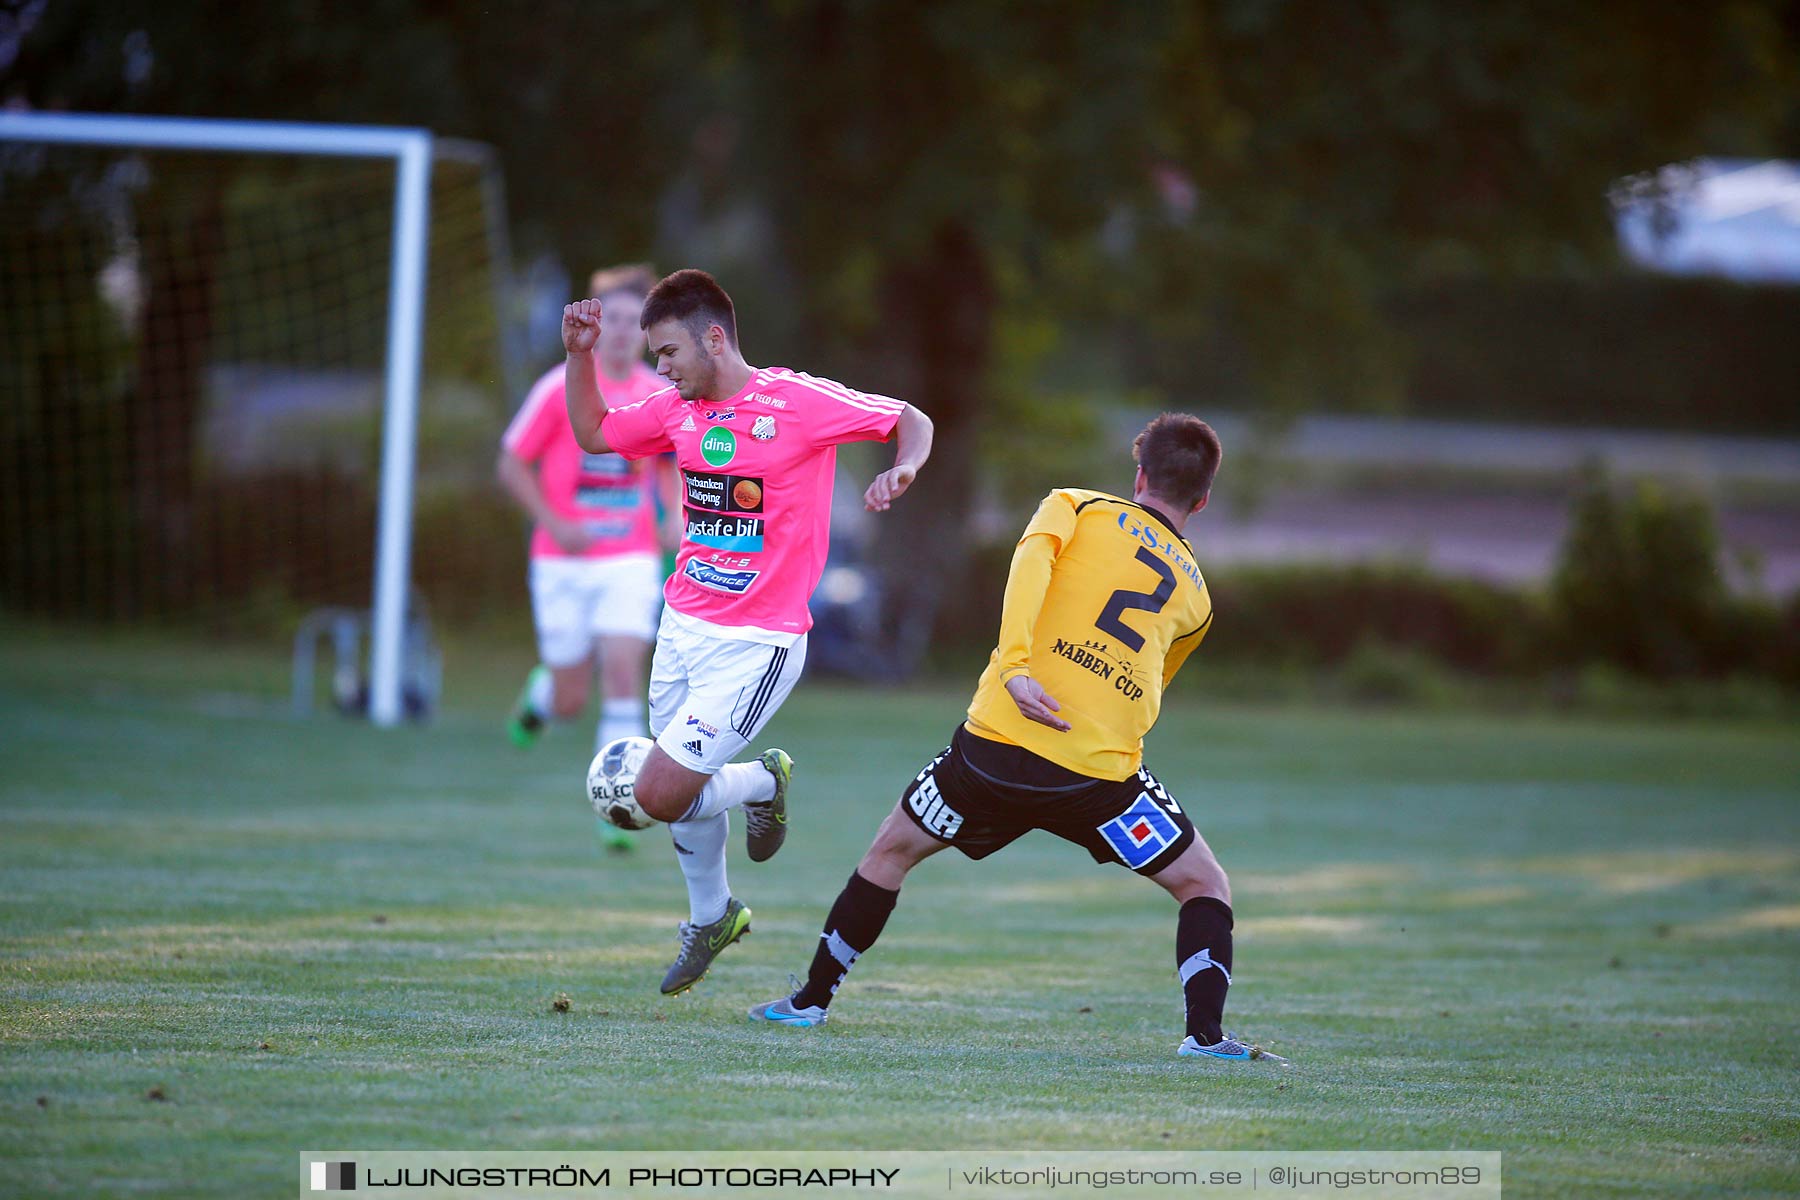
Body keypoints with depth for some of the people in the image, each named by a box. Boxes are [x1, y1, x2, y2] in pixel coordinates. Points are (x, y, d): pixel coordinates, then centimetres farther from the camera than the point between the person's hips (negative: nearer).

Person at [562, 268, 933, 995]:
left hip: (753, 646, -6)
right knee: (679, 789, 13)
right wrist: (579, 356, 7)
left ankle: (764, 783, 16)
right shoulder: (678, 410, 4)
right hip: (682, 628, 6)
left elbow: (911, 421, -4)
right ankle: (710, 917, 39)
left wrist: (901, 470, -25)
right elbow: (594, 434, 20)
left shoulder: (798, 402, -14)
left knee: (660, 794, -13)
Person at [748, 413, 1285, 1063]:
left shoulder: (1075, 508, 12)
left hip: (999, 740, 0)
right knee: (1205, 886, 16)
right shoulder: (1194, 592, 19)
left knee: (892, 849, 24)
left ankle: (812, 999, 30)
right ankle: (1205, 1031, -3)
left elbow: (1030, 562, -10)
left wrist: (1015, 667, -18)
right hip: (1103, 767, 0)